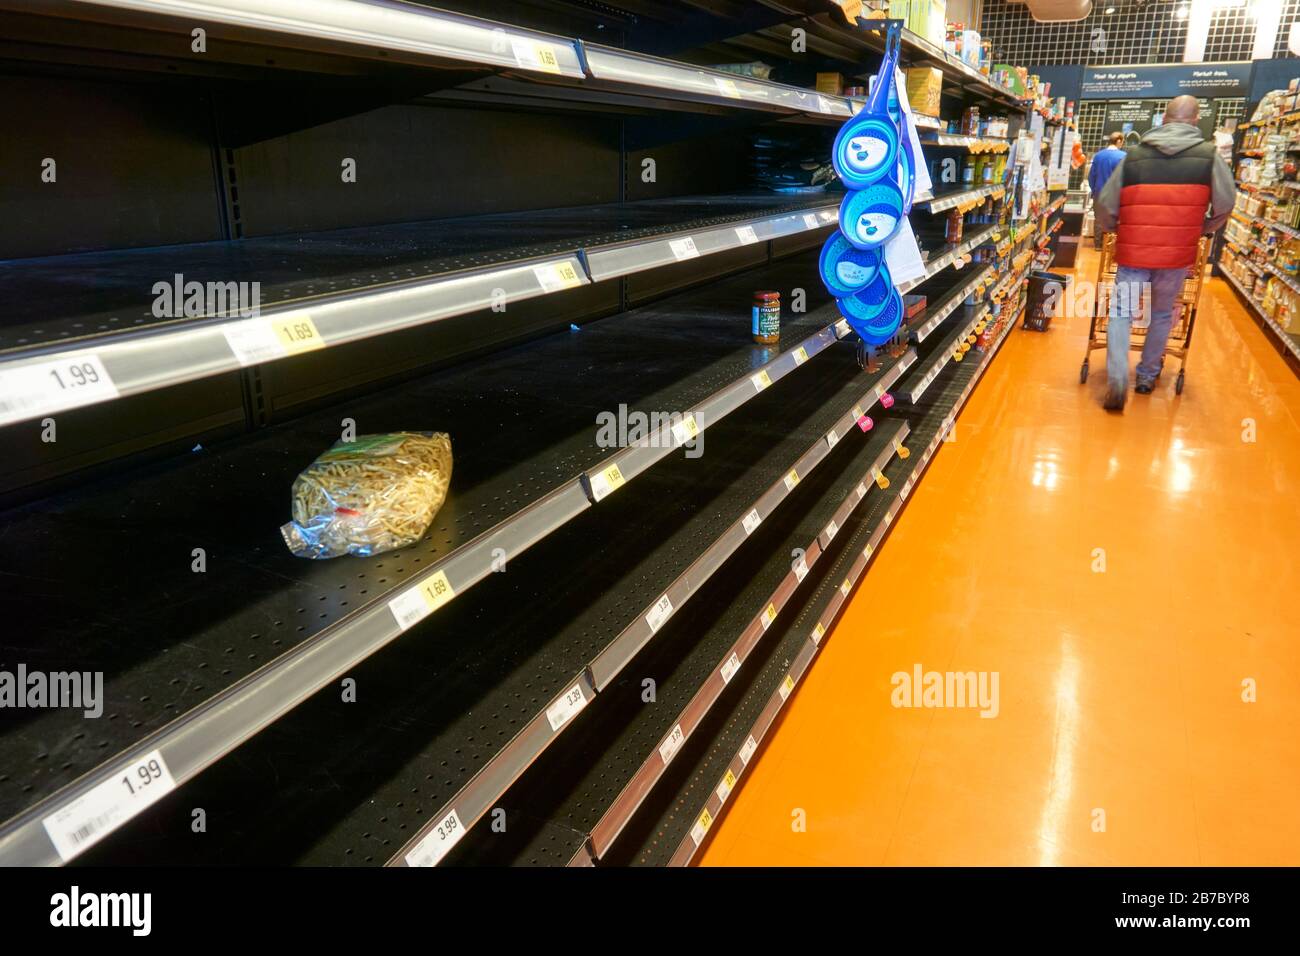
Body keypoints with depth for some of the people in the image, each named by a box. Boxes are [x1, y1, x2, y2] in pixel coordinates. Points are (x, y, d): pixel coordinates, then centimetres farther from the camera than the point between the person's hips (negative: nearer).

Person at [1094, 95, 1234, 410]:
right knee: (1162, 314, 19)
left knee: (1122, 312, 7)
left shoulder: (1133, 154, 3)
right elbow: (1225, 204, -2)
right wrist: (1204, 229, 17)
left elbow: (1105, 204, 2)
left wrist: (1108, 227, 22)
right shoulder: (1209, 154, 1)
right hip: (1177, 253, 1)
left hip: (1133, 251, -1)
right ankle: (1147, 376, 29)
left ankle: (1117, 379, -11)